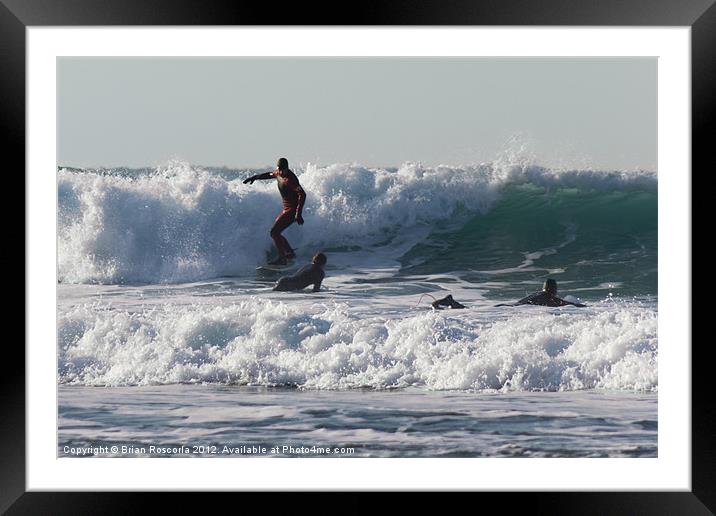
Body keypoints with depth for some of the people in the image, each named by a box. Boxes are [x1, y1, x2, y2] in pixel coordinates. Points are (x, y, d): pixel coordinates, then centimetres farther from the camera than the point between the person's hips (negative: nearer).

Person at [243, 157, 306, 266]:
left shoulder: (290, 179, -23)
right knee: (275, 232, 15)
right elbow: (269, 174, 29)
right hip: (287, 209, 10)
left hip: (292, 210, -10)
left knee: (274, 232, -14)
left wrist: (298, 214, -39)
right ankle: (290, 252, 23)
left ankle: (282, 259, -11)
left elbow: (302, 194, -33)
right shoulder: (278, 173, 4)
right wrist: (255, 177, 38)